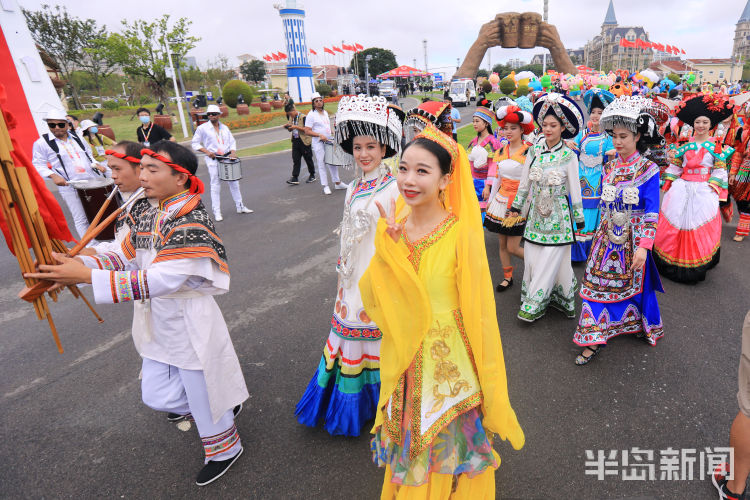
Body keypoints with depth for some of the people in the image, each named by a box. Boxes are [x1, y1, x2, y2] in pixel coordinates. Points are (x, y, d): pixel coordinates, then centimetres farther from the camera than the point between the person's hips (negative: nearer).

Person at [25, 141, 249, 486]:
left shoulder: (192, 222, -25)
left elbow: (160, 280, -30)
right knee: (157, 397, 19)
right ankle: (223, 405, 44)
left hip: (190, 324, -8)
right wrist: (76, 263, -7)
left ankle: (224, 448, 40)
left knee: (204, 395, 11)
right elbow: (126, 257, 9)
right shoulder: (146, 215, 3)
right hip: (157, 325, 8)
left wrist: (87, 276, -30)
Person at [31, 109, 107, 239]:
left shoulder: (77, 138, 15)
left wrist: (96, 165, 6)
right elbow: (38, 165, 0)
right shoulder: (42, 143, 0)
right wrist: (53, 175, -18)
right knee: (81, 220, -4)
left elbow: (89, 154, 26)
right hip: (70, 186, -4)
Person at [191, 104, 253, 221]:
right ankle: (217, 212, 2)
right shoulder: (202, 128, 1)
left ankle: (240, 206, 20)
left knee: (234, 182, 8)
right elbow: (195, 143, 2)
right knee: (215, 185, -4)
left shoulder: (225, 128, 13)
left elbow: (232, 141, 16)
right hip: (213, 159, -4)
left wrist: (233, 152, -3)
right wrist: (206, 151, -13)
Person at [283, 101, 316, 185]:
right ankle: (295, 178, -1)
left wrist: (296, 127, -21)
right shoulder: (290, 118, 11)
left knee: (308, 159, 6)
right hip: (295, 141, 6)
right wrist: (288, 127, -3)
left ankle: (312, 175, 20)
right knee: (295, 160, 1)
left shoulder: (303, 117, -11)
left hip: (304, 141, -6)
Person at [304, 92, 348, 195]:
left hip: (329, 141, 7)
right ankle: (325, 186, 5)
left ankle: (337, 183, 22)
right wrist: (320, 135, -22)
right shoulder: (311, 115, -8)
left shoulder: (325, 112, 14)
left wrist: (331, 135, 12)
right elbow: (307, 131, -13)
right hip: (318, 143, -7)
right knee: (322, 164, -2)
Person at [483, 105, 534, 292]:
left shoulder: (529, 152, -10)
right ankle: (508, 277, 27)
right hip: (501, 200, 6)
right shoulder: (501, 151, 8)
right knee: (502, 243, 10)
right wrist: (490, 201, 15)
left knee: (512, 247, -4)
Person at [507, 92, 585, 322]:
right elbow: (524, 182, 10)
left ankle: (535, 305, 9)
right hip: (536, 211, 4)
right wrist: (516, 205, 12)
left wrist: (579, 217, 3)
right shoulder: (534, 150, 2)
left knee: (551, 258, -2)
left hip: (558, 214, -4)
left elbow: (575, 189, -1)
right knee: (532, 256, 4)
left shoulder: (568, 156, -6)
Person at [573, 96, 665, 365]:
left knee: (636, 284, 12)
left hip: (633, 241, -3)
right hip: (608, 239, 4)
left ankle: (641, 326, 40)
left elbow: (651, 212, -12)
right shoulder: (609, 168, 4)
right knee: (599, 284, 2)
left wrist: (643, 246, -19)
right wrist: (603, 233, 14)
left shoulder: (648, 169, -9)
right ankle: (594, 339, 10)